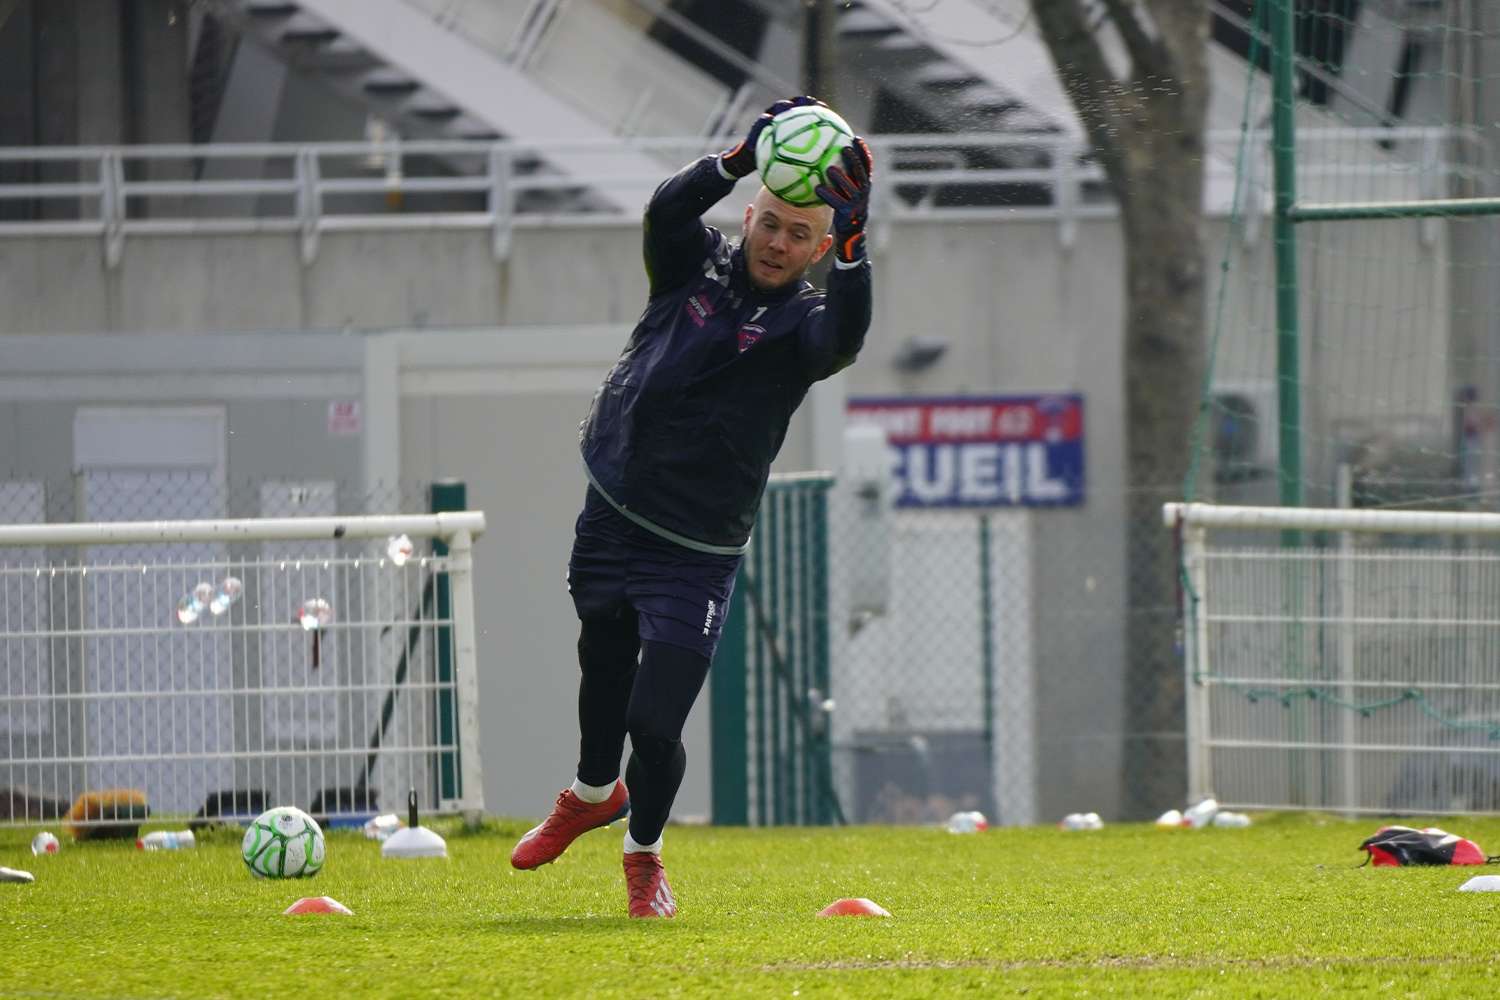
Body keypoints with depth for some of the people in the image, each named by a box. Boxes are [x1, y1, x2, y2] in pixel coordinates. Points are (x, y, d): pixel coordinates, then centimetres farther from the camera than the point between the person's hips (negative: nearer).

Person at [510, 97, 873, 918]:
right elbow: (667, 209, -18)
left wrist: (852, 240, -42)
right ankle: (593, 793, 50)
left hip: (695, 556, -4)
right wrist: (742, 159, -32)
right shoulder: (696, 266, 2)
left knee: (655, 722, -8)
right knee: (602, 671, 21)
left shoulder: (800, 322, -7)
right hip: (610, 521, 4)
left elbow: (845, 335, -30)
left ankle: (644, 851, 20)